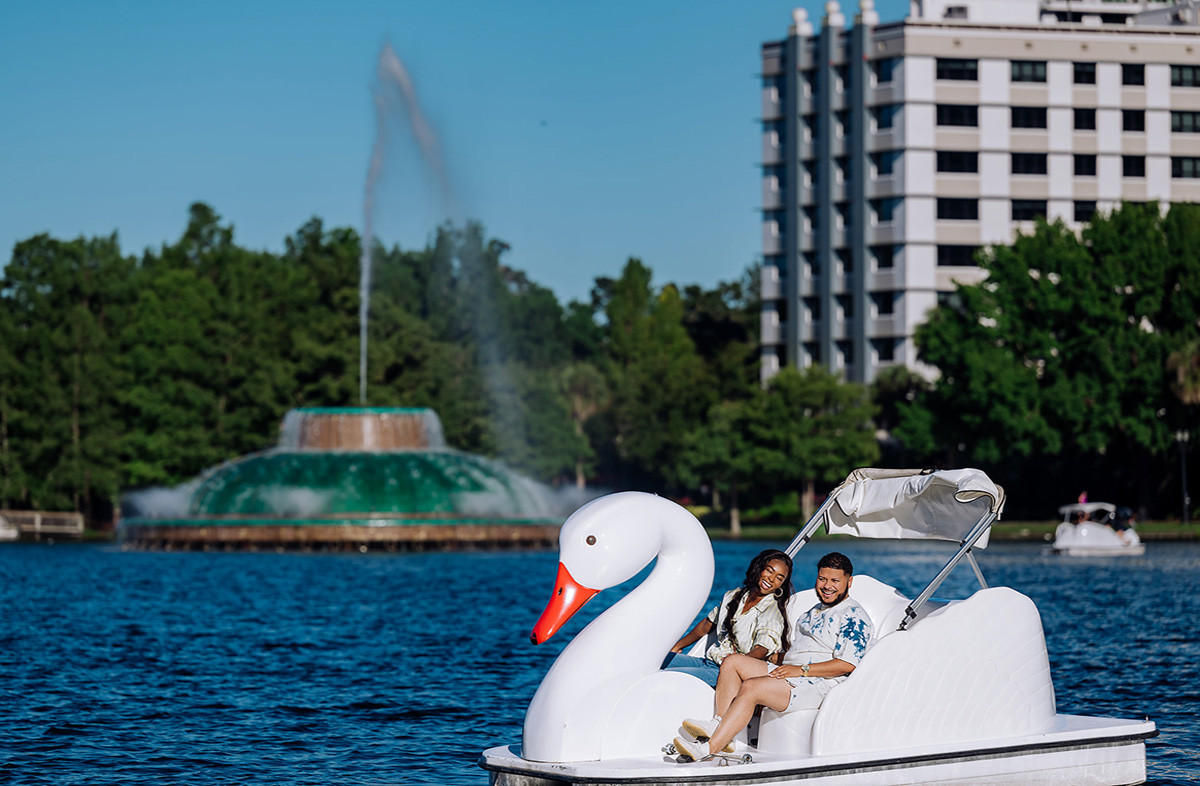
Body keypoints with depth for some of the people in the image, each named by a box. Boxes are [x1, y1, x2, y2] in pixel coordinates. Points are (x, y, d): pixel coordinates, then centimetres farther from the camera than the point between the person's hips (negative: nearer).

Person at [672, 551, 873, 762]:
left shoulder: (854, 616, -6)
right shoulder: (816, 610, 25)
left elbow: (847, 664, -18)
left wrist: (801, 670, -19)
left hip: (818, 687, -10)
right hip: (789, 673, 10)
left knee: (751, 687, -29)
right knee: (732, 661, -3)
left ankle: (708, 748, -37)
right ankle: (717, 726, -18)